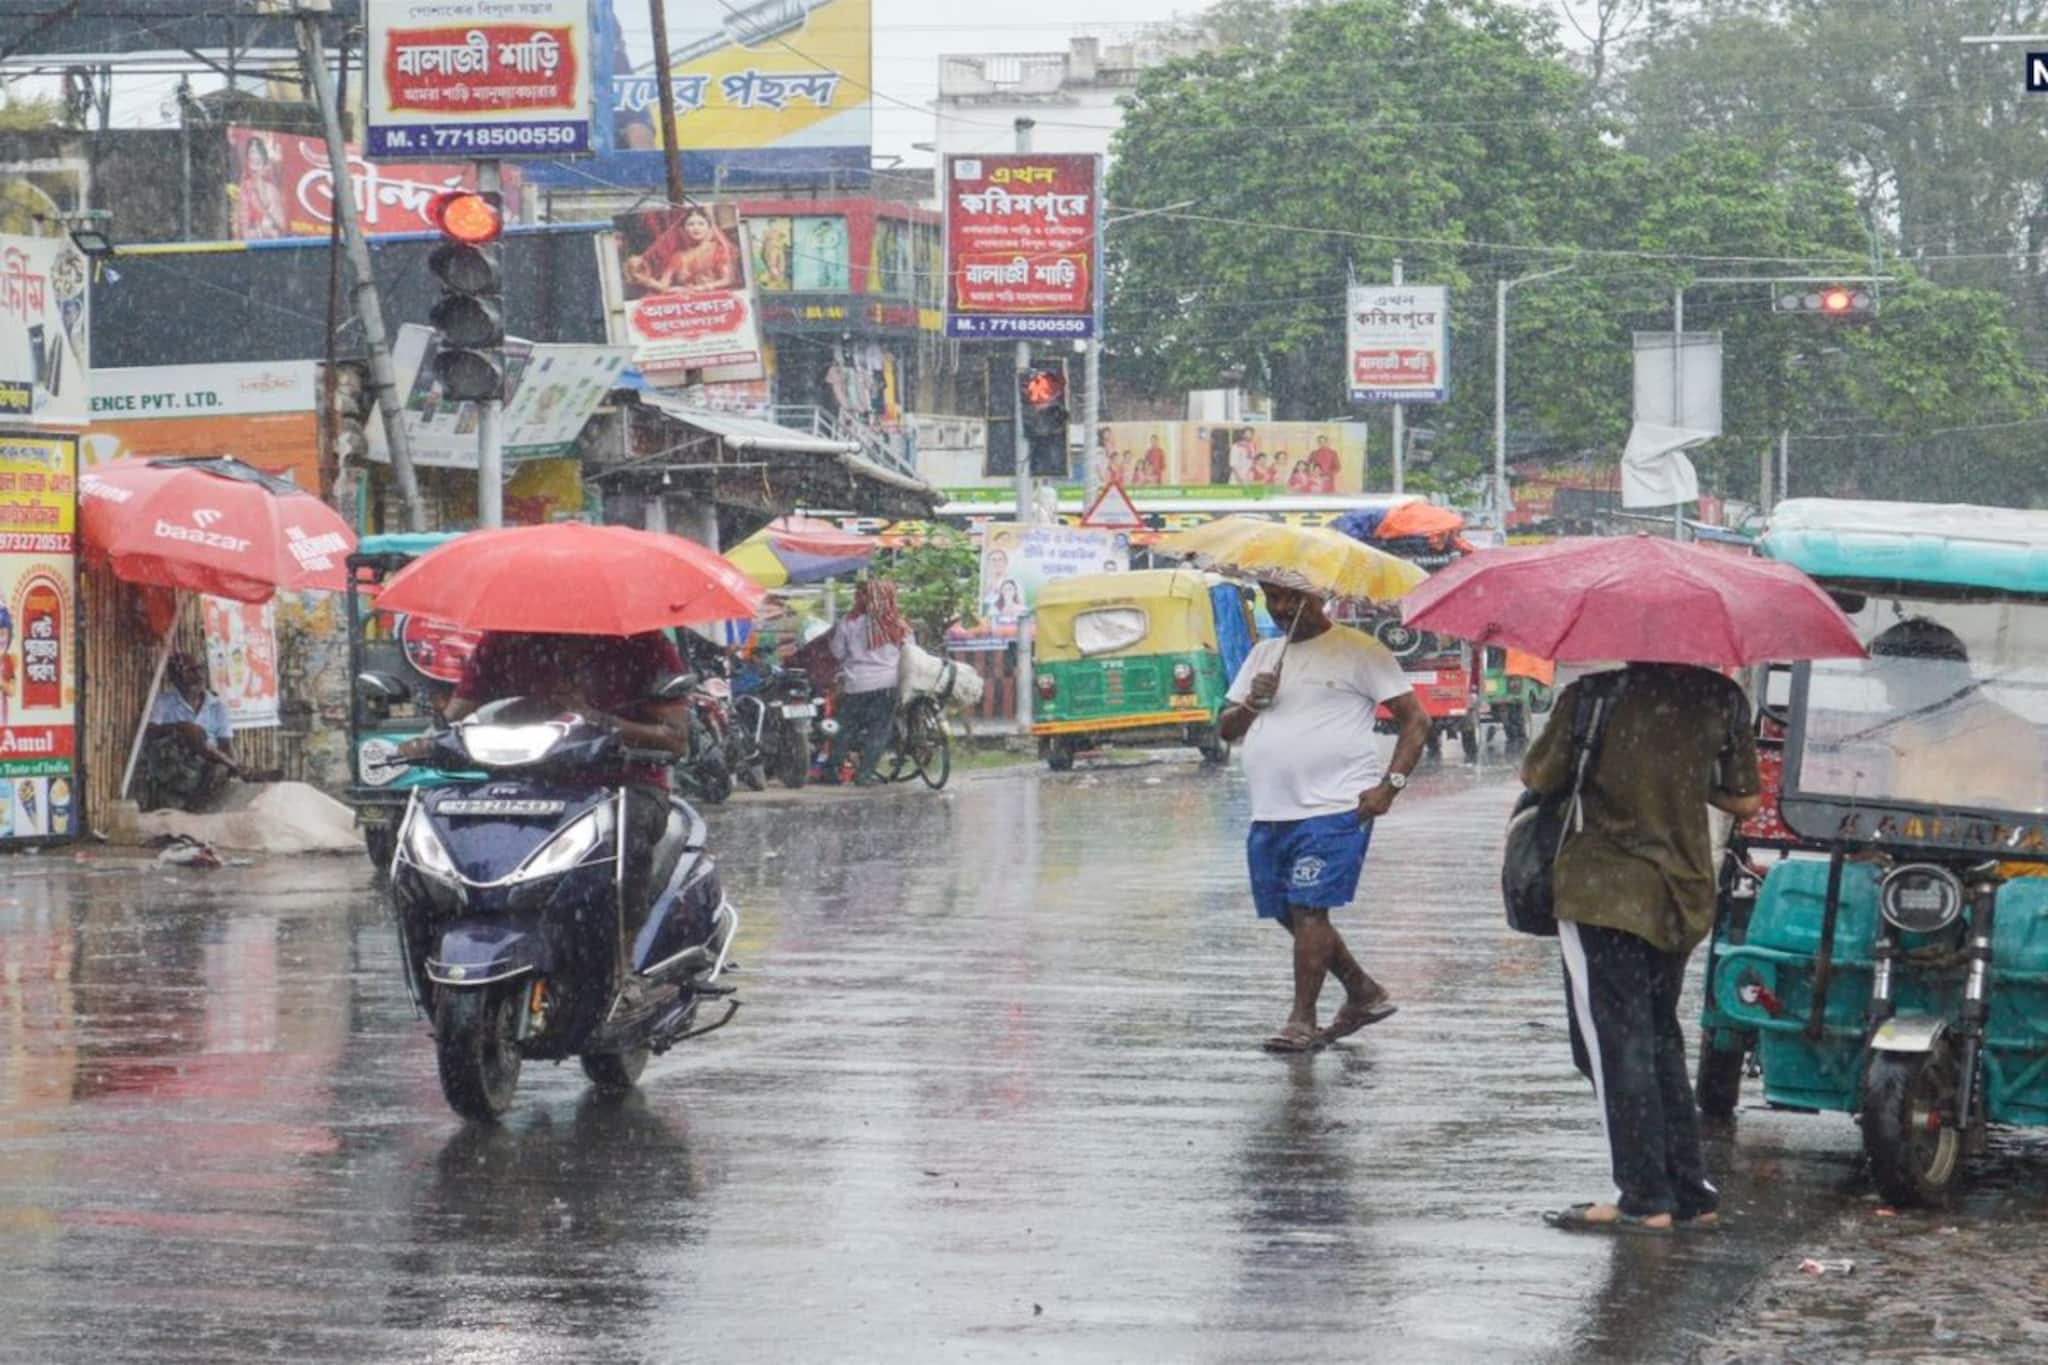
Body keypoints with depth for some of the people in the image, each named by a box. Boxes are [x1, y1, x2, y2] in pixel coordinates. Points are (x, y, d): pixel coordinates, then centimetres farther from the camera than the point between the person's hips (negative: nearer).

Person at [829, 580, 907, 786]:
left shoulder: (850, 622, -4)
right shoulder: (898, 626, -3)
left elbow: (837, 651, 2)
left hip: (855, 684, 1)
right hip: (887, 684, -1)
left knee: (847, 729, 13)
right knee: (878, 731, 6)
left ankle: (834, 770, 14)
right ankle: (864, 774, 2)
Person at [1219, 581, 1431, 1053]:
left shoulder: (1358, 651, -2)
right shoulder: (1263, 655, 18)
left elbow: (1415, 720, -5)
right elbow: (1226, 729, 19)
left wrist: (1389, 785, -16)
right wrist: (1252, 703, -3)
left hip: (1334, 808, -8)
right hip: (1270, 814, 8)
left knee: (1309, 909, -13)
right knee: (1288, 913, 11)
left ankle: (1302, 1021, -7)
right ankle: (1364, 994, 27)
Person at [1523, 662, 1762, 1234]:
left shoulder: (1594, 693, -13)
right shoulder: (1720, 698, -1)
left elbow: (1539, 778, -6)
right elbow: (1746, 801, 5)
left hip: (1603, 892, -5)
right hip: (1683, 896, 5)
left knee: (1615, 1046, -1)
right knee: (1660, 1041, 17)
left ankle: (1646, 1198, -3)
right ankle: (1690, 1191, 17)